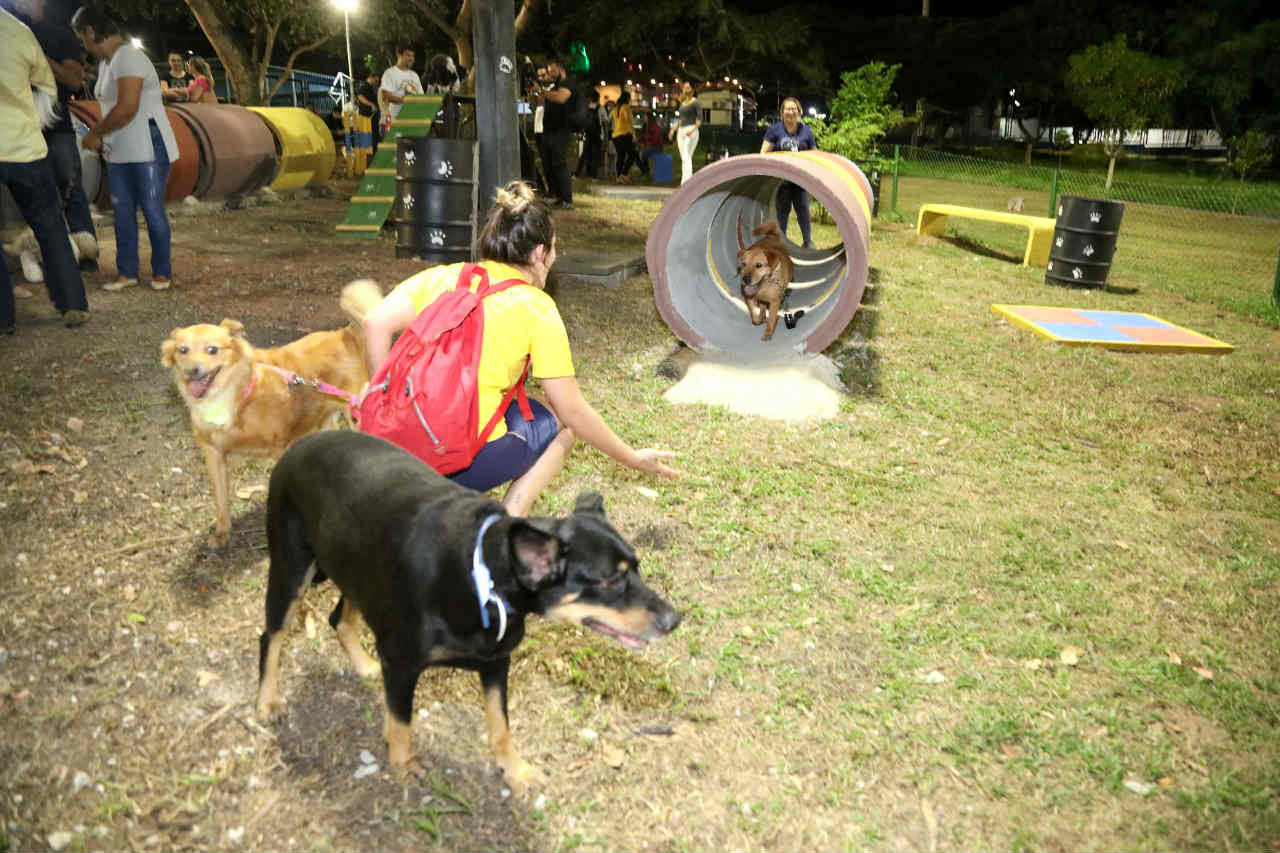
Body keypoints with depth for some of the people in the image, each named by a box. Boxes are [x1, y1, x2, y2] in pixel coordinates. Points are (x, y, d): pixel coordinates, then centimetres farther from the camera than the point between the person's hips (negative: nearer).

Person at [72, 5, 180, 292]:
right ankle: (127, 272, 15)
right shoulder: (105, 62, 14)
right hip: (119, 153, 9)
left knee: (152, 210, -3)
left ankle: (162, 271, 10)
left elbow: (127, 108, -23)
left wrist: (94, 133, -13)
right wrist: (100, 136, 8)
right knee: (122, 211, 8)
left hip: (148, 150, -9)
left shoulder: (128, 57, -15)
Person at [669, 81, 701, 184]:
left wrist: (692, 130, -23)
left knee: (686, 157, -19)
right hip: (681, 131, 8)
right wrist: (673, 130, 16)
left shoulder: (695, 102, -3)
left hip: (691, 131, -8)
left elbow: (700, 119, -10)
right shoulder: (682, 103, 19)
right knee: (683, 158, 6)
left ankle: (686, 182, -27)